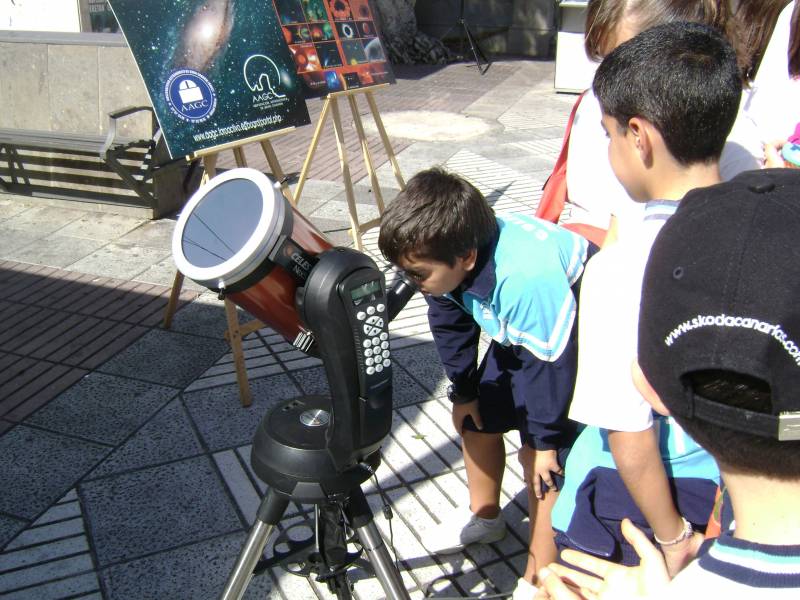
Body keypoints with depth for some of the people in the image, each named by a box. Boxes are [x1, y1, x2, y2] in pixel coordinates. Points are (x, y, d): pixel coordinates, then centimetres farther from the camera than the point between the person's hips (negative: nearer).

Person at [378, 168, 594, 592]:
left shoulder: (527, 281, -43)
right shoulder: (453, 255, -20)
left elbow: (550, 364, -30)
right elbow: (450, 325, -2)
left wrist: (546, 437, -16)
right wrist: (464, 392, 7)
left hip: (572, 345, -8)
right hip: (518, 336, 8)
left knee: (540, 457, -10)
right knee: (474, 417, 16)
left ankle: (538, 581, 10)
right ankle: (485, 516, 41)